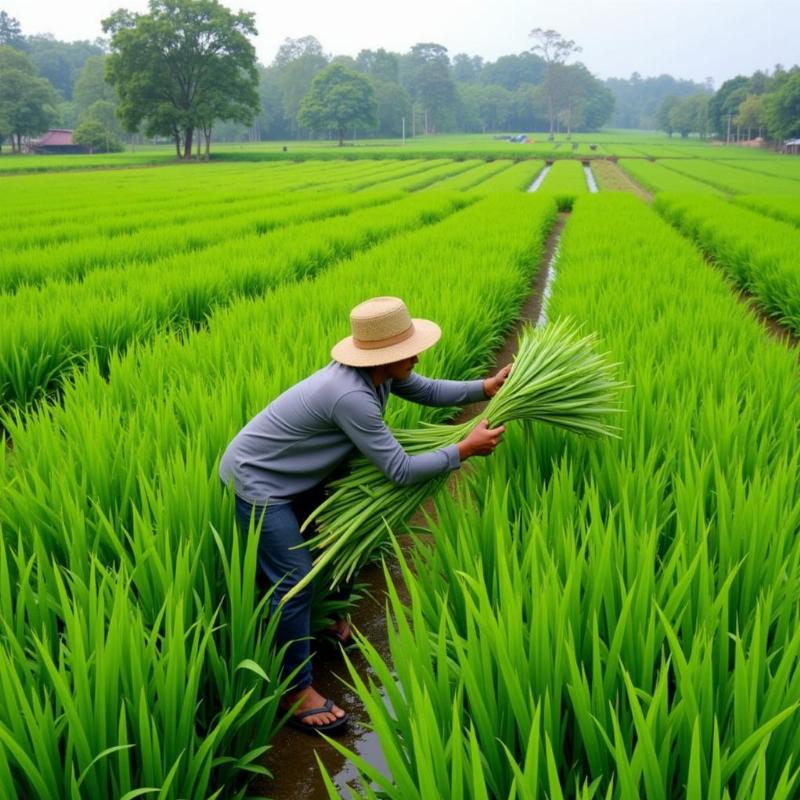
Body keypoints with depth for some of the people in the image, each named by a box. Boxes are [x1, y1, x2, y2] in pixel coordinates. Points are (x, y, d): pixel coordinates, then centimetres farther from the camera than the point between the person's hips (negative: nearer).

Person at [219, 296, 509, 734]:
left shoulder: (381, 372, -8)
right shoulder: (350, 395, -35)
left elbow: (428, 391, 11)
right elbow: (400, 471, -29)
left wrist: (487, 387, 2)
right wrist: (465, 449, -22)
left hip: (292, 475, 10)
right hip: (256, 482, -10)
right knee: (294, 581, -9)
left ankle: (330, 620, 47)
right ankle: (297, 691, 6)